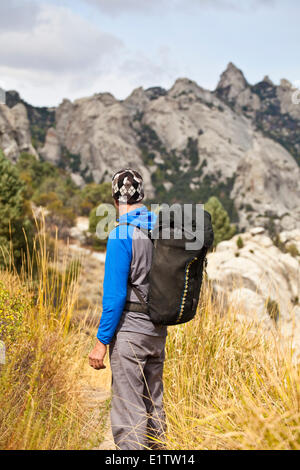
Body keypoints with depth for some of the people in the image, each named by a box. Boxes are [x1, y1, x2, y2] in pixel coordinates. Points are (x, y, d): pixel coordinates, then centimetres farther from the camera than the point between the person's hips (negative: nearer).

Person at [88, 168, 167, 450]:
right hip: (158, 331, 7)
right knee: (153, 404, 18)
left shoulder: (121, 235, -15)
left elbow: (115, 294, -18)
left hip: (129, 332, -7)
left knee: (128, 410, -1)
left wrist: (102, 342, -13)